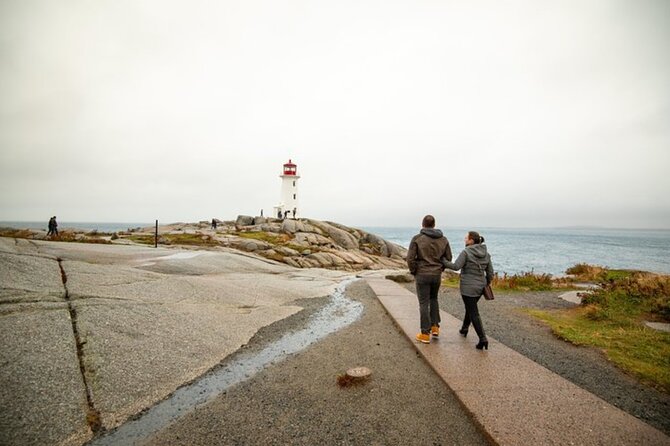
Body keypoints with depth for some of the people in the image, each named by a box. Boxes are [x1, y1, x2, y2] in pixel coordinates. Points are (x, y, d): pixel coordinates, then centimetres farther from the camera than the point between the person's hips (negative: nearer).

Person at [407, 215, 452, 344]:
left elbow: (410, 258, -13)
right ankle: (435, 327, 25)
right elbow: (448, 258, 5)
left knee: (424, 303, 4)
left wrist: (414, 271, 3)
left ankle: (425, 334, 10)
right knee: (433, 299, 25)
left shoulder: (417, 239, -10)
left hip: (422, 275, -4)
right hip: (437, 275, 4)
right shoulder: (443, 239, 3)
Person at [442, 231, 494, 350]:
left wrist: (443, 262, -10)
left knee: (474, 313, 0)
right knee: (470, 308, 26)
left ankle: (483, 339, -5)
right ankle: (464, 329, 41)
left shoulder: (466, 252, -17)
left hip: (468, 287, -7)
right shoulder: (486, 253, 3)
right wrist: (487, 284, 18)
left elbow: (456, 266, -22)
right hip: (480, 287, 7)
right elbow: (490, 271, 6)